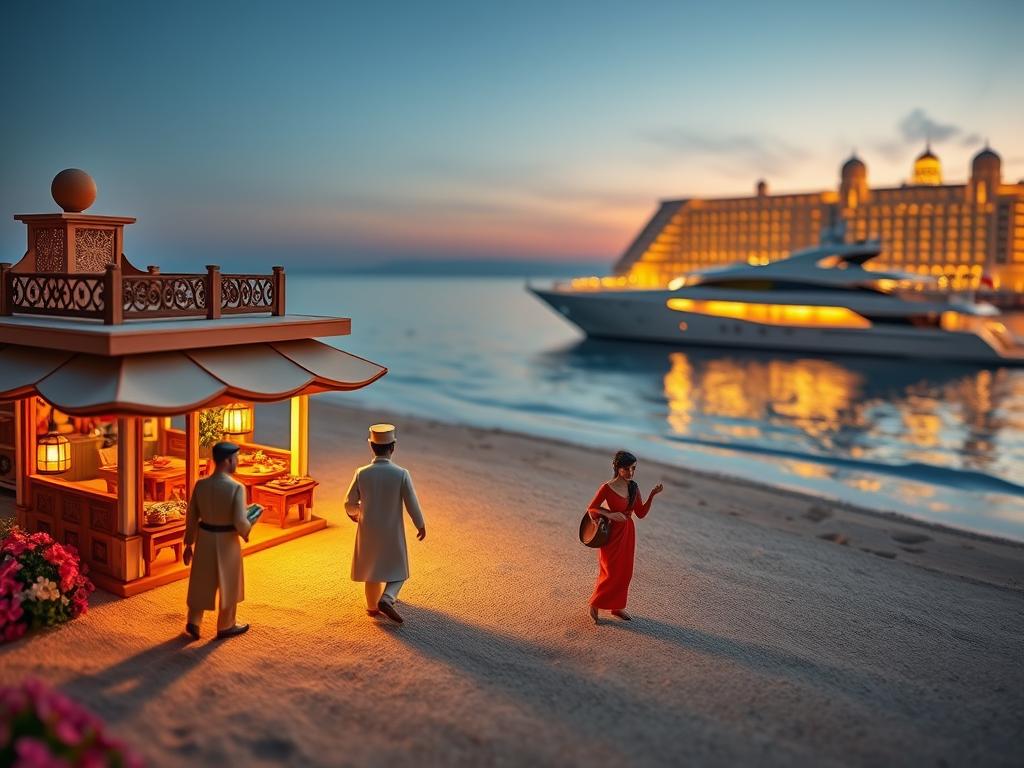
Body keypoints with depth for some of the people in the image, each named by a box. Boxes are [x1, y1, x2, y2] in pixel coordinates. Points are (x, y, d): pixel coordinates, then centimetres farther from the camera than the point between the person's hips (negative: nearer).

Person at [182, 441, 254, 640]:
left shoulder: (200, 485, -7)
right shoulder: (236, 488, -23)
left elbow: (191, 517, 1)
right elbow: (240, 521, -25)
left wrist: (188, 545, 11)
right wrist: (246, 531, -2)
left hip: (204, 538, 4)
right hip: (227, 541, -4)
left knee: (201, 582, 23)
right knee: (228, 583, 15)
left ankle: (193, 622, 25)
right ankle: (225, 626, 30)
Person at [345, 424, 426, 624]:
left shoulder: (361, 473, -15)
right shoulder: (401, 474, -20)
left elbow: (350, 504, -5)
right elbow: (412, 505, -14)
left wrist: (354, 513, 19)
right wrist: (421, 525, 5)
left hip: (368, 531, 2)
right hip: (392, 533, -2)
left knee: (371, 567, 24)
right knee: (396, 573, 15)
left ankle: (373, 606, 37)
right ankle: (386, 600, -10)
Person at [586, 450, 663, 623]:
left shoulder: (633, 488, 2)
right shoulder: (607, 488, -16)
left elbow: (641, 513, 5)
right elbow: (591, 509, -9)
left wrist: (653, 495, -5)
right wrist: (610, 514, -25)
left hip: (628, 532, 6)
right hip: (613, 533, -6)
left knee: (625, 572, 13)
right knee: (611, 573, 1)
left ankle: (617, 606, 28)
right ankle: (594, 606, 20)